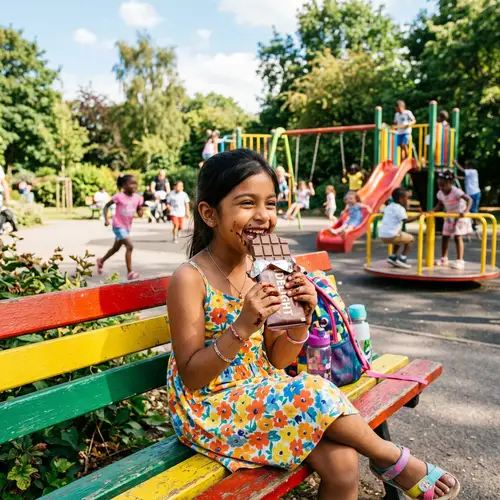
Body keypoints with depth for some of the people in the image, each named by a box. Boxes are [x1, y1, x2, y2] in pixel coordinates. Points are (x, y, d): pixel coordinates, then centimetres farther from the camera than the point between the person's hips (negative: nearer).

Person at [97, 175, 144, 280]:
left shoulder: (137, 198, -1)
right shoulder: (119, 196, -16)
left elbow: (139, 213, 4)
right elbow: (106, 206, -6)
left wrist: (141, 211, -19)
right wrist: (106, 219, -14)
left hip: (127, 226, 7)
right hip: (118, 226, -7)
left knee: (116, 248, 22)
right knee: (129, 246, -20)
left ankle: (101, 261, 48)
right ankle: (130, 272, -15)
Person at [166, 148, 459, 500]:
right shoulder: (190, 278, -18)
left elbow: (276, 361, 3)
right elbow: (191, 378, -17)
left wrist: (301, 319, -16)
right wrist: (242, 328, -30)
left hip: (262, 394, 5)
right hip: (210, 410, -5)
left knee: (341, 462, -16)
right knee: (315, 396, -22)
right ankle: (396, 461, 5)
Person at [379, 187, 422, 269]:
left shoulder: (388, 207, 16)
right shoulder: (400, 209, -8)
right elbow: (406, 220, -23)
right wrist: (418, 216, -19)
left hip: (382, 235, 8)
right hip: (391, 235, -8)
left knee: (400, 237, 36)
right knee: (411, 239, 12)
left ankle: (393, 256, 26)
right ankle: (402, 259, 5)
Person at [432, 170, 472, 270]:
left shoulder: (456, 191, -25)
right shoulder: (440, 193, -6)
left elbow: (469, 200, -29)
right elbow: (440, 205, 6)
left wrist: (465, 211, -43)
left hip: (460, 216, -7)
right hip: (450, 216, 7)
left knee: (458, 237, -11)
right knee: (445, 237, 8)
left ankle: (460, 261, -4)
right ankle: (443, 259, 20)